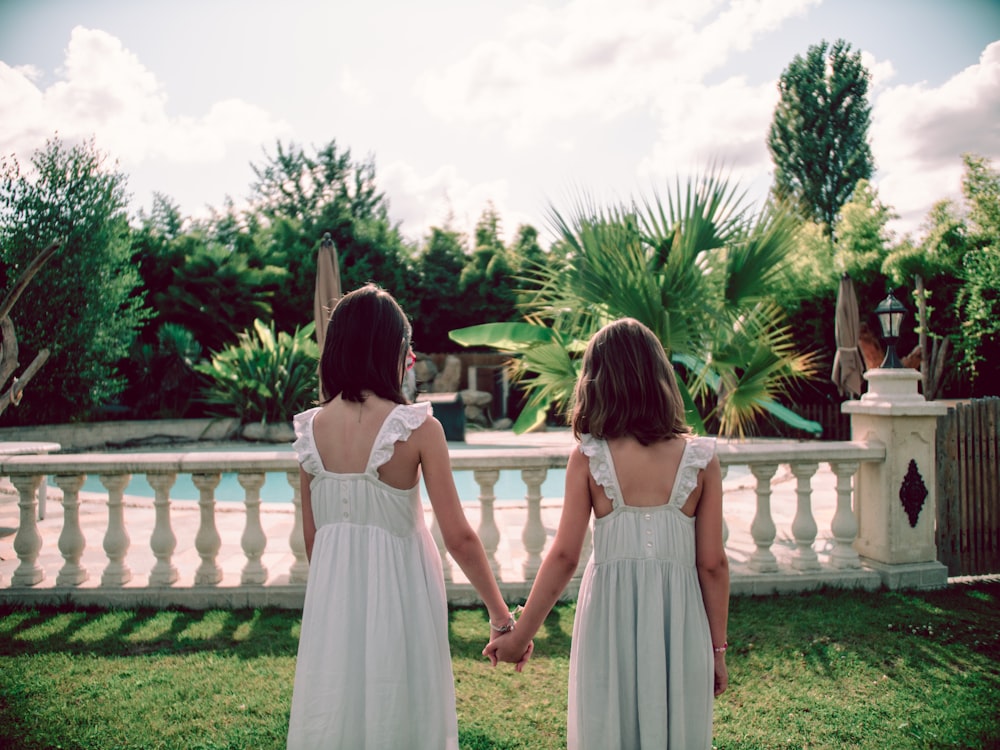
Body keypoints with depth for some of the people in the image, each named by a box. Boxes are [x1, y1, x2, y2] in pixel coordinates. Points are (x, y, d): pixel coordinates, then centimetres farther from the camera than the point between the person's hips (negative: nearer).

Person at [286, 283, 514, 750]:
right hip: (397, 588, -4)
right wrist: (501, 616, -3)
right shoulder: (417, 428, -14)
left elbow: (310, 536, 7)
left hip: (331, 589, 4)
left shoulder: (310, 428, -2)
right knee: (398, 712, 13)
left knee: (334, 712, 18)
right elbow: (458, 538, -13)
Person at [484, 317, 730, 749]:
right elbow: (713, 564, -3)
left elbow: (563, 557, -7)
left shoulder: (588, 459, -8)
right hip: (679, 618, 1)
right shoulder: (700, 458, -5)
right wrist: (717, 648, 8)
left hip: (610, 618, -1)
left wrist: (520, 636, 2)